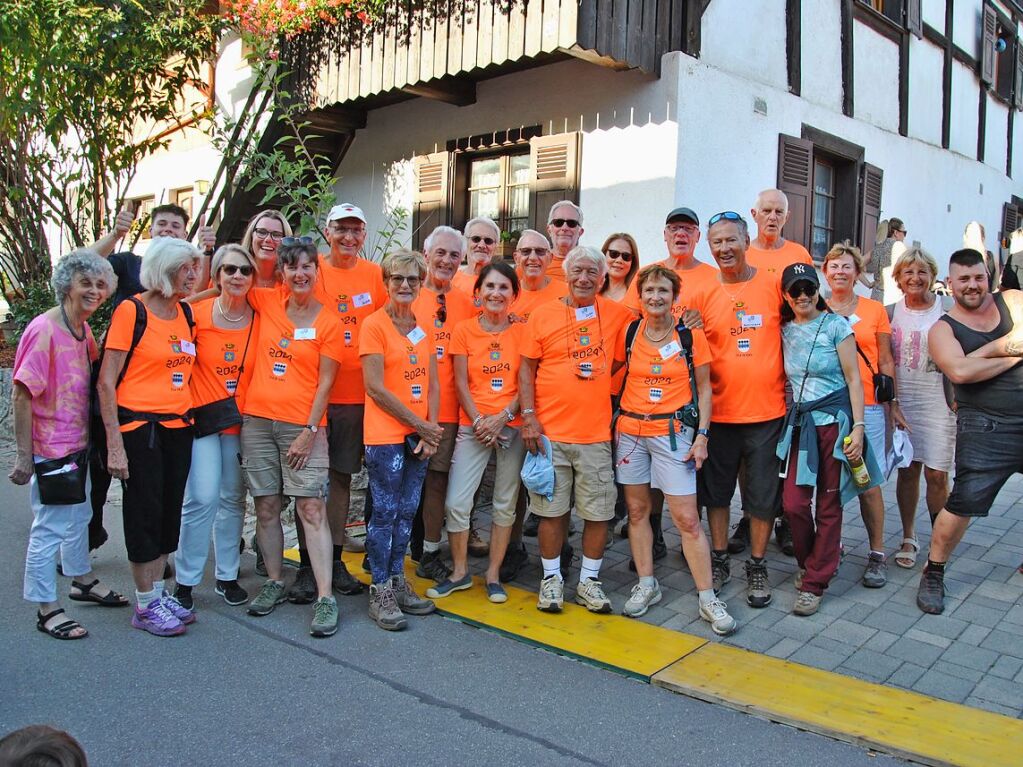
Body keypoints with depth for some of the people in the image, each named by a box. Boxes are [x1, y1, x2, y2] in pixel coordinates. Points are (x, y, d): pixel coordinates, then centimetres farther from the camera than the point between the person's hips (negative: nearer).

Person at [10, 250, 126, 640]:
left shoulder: (83, 329, 5)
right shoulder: (44, 330, -19)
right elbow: (21, 395, -20)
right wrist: (24, 456, -21)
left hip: (78, 444, 9)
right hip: (50, 449, -9)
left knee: (78, 517, 23)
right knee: (49, 527, 1)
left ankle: (82, 581, 41)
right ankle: (47, 610, 14)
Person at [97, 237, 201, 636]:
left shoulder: (186, 312, 8)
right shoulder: (131, 311, -10)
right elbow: (106, 383, -12)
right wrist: (115, 445, -14)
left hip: (179, 427, 6)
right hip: (141, 427, -6)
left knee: (169, 512, 12)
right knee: (145, 514, 2)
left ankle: (159, 593, 25)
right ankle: (146, 606, 14)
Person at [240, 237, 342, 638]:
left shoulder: (328, 322, -2)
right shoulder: (267, 301, 6)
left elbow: (325, 382, -4)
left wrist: (310, 431, -9)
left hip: (303, 424, -3)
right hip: (257, 420, 4)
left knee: (311, 507, -8)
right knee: (266, 507, 9)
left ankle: (325, 597, -6)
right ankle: (274, 583, 24)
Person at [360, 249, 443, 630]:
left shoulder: (423, 327, 12)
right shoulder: (374, 324, -7)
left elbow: (432, 384, 11)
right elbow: (375, 387, -12)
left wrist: (431, 428, -3)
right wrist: (418, 424, -10)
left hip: (420, 435, 6)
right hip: (385, 434, -6)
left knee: (407, 511, 12)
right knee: (385, 511, -1)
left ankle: (397, 581, 24)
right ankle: (380, 591, 11)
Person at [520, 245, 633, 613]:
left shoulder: (617, 314, 4)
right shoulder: (543, 314, 1)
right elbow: (527, 368, 3)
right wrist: (528, 416, -6)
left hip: (596, 434, 1)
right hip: (550, 431, -1)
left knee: (598, 512, 7)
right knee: (552, 509, 7)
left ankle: (589, 581, 23)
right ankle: (551, 578, 24)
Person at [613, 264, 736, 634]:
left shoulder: (691, 335, -2)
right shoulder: (629, 333, 3)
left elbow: (704, 388, 1)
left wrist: (702, 436, -6)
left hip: (673, 432, -3)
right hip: (630, 430, 3)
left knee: (687, 518, -4)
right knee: (637, 510, 9)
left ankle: (708, 599, 6)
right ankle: (646, 585, 24)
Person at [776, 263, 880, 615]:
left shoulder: (835, 325, -4)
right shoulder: (785, 331, 8)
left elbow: (853, 379, -5)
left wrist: (858, 427, -11)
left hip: (835, 418, -4)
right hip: (800, 420, 4)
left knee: (828, 505, 2)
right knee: (793, 503, -3)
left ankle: (814, 582, 12)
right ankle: (811, 561, 25)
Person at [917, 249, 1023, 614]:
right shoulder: (943, 329, 0)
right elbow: (959, 371, -17)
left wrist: (988, 349, -13)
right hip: (986, 428, -4)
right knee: (963, 503, -8)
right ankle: (933, 574, 10)